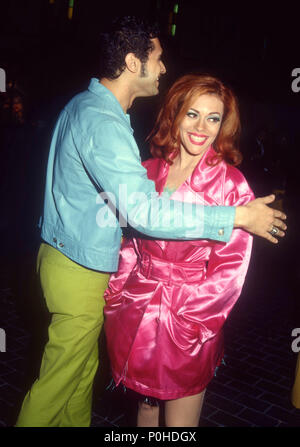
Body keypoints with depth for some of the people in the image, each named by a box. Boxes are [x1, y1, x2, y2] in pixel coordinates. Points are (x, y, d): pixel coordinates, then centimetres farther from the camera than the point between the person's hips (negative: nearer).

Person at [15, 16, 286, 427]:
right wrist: (240, 216, -24)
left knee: (82, 367, 22)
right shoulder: (102, 123, -24)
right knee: (58, 381, 8)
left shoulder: (84, 105, 10)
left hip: (64, 254, 10)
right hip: (80, 273, -10)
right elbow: (144, 212, -31)